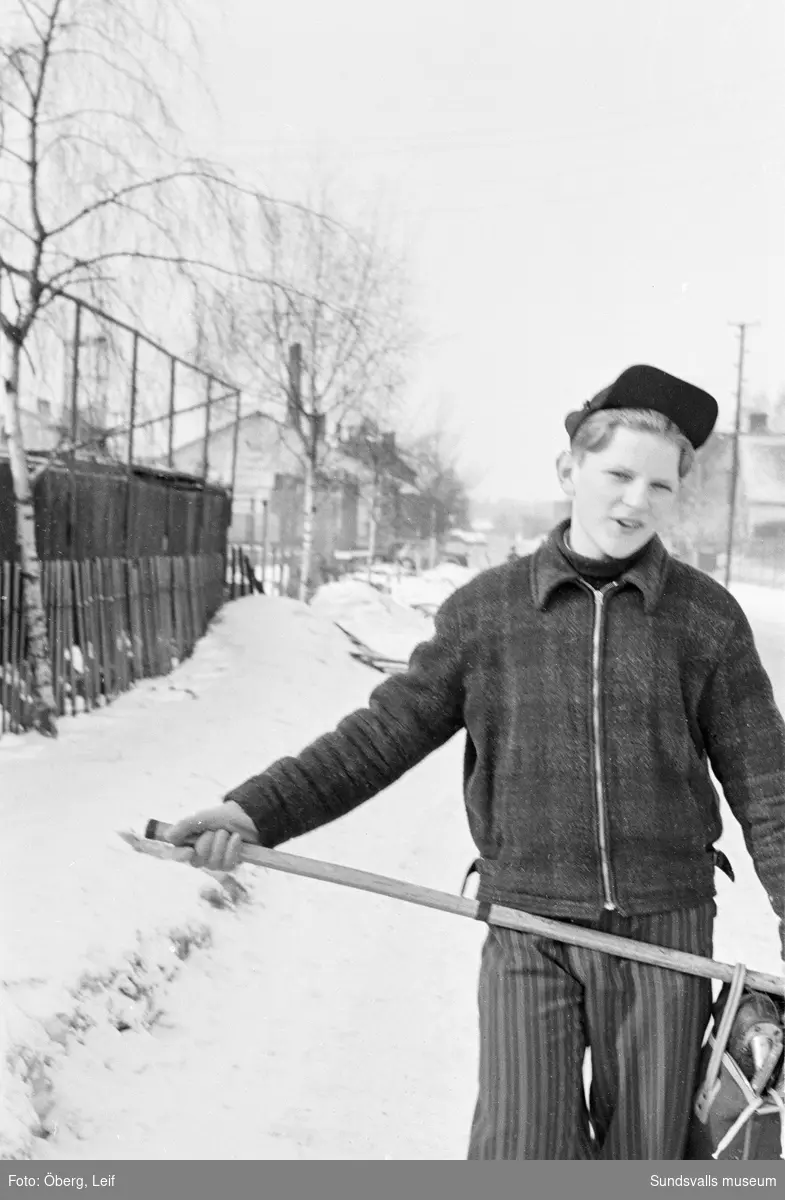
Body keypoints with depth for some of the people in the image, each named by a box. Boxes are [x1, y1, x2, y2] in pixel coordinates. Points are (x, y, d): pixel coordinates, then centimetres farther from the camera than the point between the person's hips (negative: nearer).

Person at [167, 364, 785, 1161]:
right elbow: (384, 734, -1)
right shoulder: (484, 610, 0)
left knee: (643, 1160, 9)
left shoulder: (708, 617, 0)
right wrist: (259, 809, -10)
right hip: (527, 928, 0)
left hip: (664, 927, 1)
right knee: (523, 1158, -4)